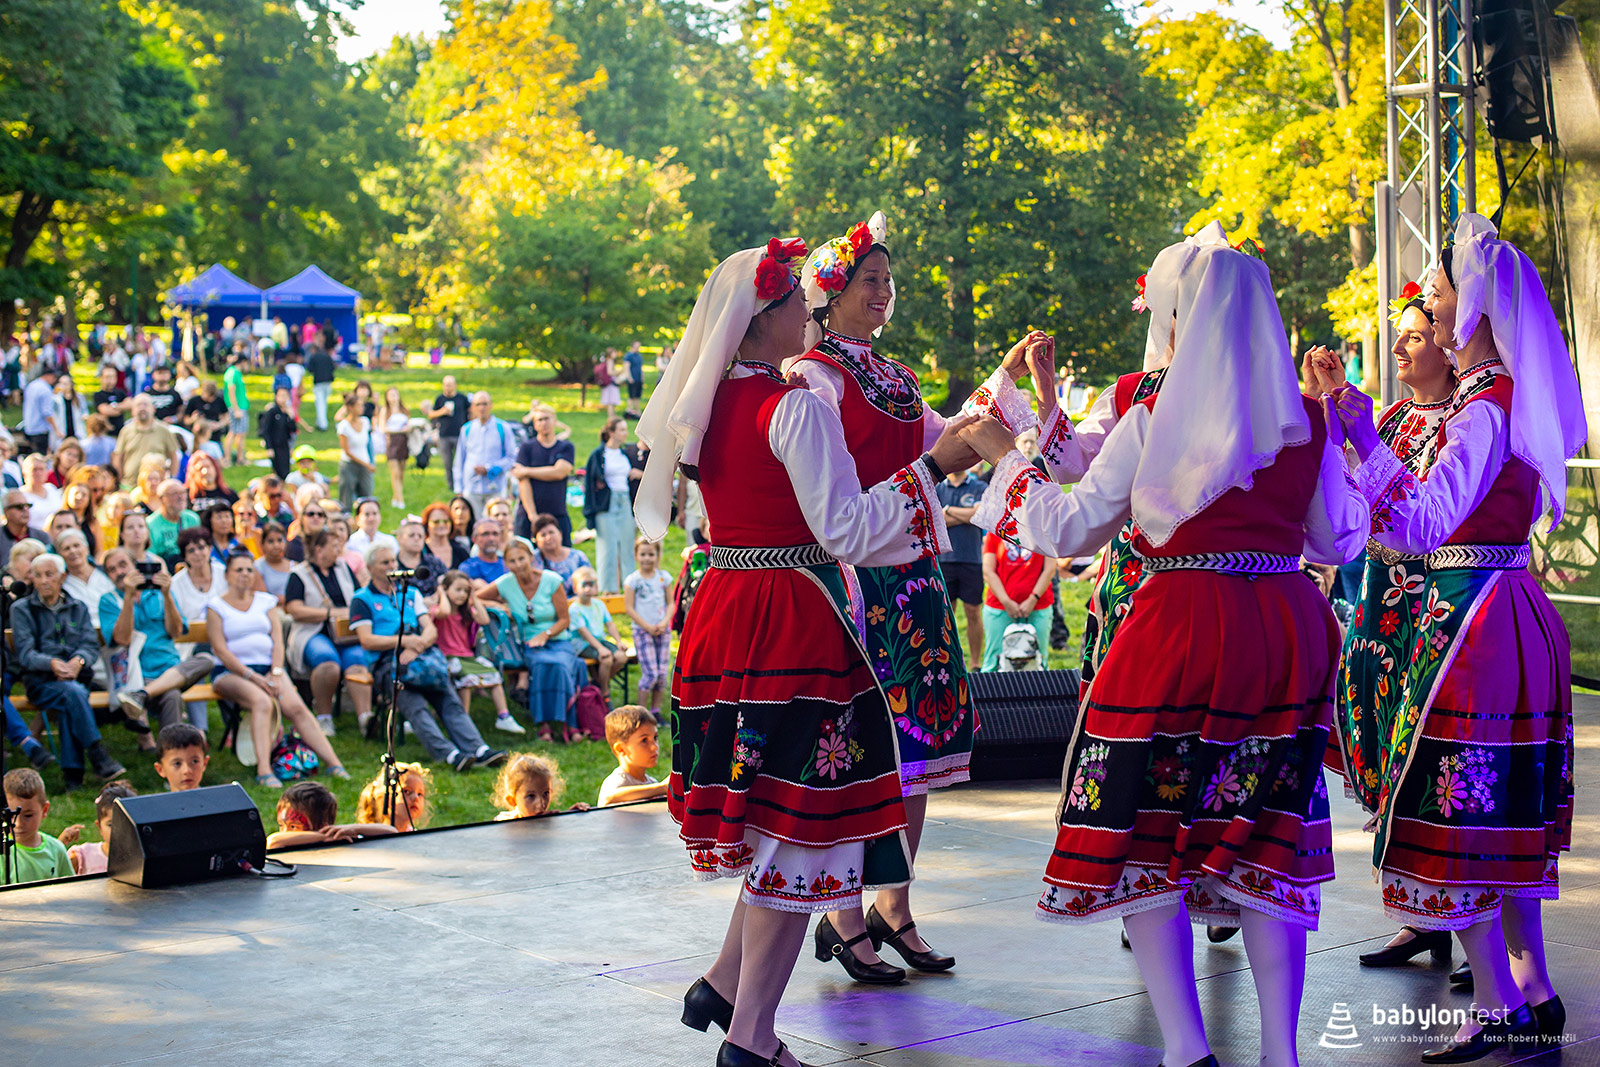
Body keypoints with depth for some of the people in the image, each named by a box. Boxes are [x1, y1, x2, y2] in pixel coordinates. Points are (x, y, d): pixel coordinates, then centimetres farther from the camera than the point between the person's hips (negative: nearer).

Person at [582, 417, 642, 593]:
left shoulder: (628, 453, 13)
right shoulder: (598, 455, -1)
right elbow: (589, 482, -3)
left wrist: (640, 474, -2)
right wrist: (591, 512, -9)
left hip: (625, 504, 5)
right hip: (606, 505, -5)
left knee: (626, 547, 4)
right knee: (608, 548, -6)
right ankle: (609, 589, -3)